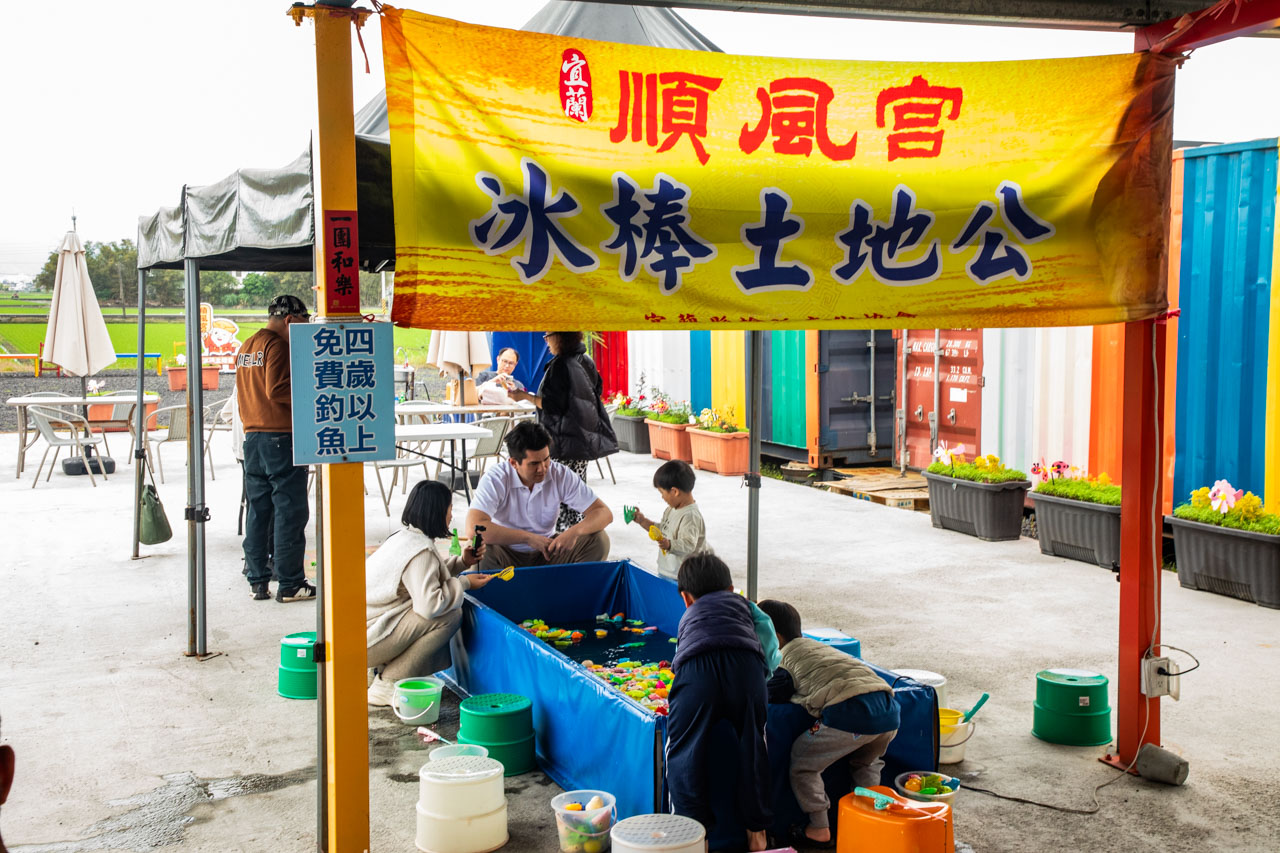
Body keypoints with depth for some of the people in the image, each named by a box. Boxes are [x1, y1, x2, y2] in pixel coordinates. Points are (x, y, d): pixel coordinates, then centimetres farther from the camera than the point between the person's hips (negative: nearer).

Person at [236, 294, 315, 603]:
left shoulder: (246, 346, 16)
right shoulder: (278, 345, -11)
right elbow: (276, 390, -19)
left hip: (252, 436, 9)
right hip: (281, 436, -9)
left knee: (257, 510, 11)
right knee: (290, 511, -3)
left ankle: (258, 582, 15)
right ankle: (289, 583, 0)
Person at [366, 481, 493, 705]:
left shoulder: (405, 536, 9)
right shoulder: (420, 550, -20)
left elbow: (425, 573, 23)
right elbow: (429, 605, -28)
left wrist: (463, 562, 9)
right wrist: (464, 583, -12)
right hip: (365, 639, -10)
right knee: (450, 615, -17)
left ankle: (384, 670, 13)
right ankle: (387, 684, -9)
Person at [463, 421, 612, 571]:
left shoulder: (561, 475, -11)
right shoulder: (495, 479, -20)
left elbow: (604, 513, -10)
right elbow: (472, 528, -35)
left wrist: (575, 531, -32)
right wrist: (529, 537, -33)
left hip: (546, 553, 3)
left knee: (598, 540, -19)